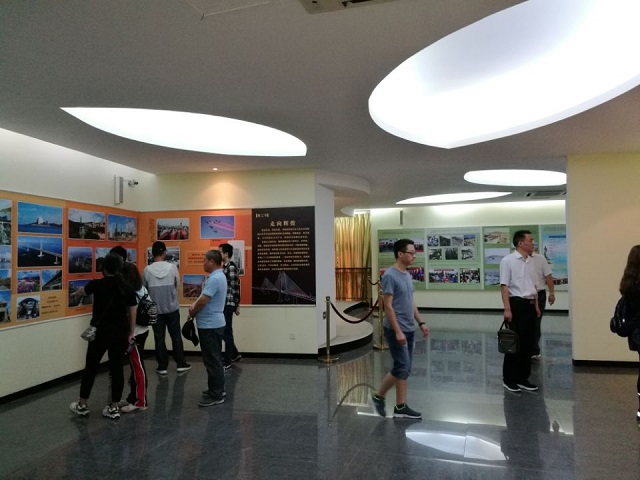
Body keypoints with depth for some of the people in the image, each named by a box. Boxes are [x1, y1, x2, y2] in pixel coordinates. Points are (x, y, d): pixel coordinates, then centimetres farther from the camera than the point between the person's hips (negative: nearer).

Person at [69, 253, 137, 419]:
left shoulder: (97, 284, -5)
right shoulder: (128, 288, -2)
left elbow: (82, 291, 19)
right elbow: (132, 314, 0)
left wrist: (74, 293, 42)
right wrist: (131, 333, 9)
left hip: (100, 332, -1)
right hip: (120, 334, 2)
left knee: (90, 368, 13)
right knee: (117, 368, 7)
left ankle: (82, 405, 27)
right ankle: (114, 408, 13)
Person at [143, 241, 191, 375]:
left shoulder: (147, 270, -9)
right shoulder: (172, 267, -10)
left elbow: (144, 288, 2)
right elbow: (177, 285, 0)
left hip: (155, 309, 0)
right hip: (172, 308, 0)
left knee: (159, 338, 9)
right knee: (176, 336, 11)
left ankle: (162, 367, 13)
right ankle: (181, 364, 15)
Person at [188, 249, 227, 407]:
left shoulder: (214, 278, -22)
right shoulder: (218, 276, 13)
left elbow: (203, 301, -23)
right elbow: (203, 296, 19)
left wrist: (192, 312, -4)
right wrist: (194, 305, 1)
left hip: (209, 325, -11)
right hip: (214, 323, 11)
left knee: (212, 360, -4)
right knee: (214, 358, 17)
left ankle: (216, 395, 2)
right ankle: (218, 389, 26)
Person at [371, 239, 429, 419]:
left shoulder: (407, 275, 12)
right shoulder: (390, 276, -17)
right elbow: (388, 306, -20)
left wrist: (421, 323, 14)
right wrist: (397, 331, -21)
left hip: (409, 330, 9)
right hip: (396, 330, -9)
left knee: (405, 369, 9)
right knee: (401, 367, -7)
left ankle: (401, 407, 14)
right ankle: (379, 396, 12)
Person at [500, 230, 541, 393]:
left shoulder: (530, 262, 13)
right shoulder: (508, 260, -10)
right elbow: (504, 286, -14)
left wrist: (536, 305, 16)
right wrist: (507, 308, -20)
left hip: (530, 304, 8)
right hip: (517, 303, -7)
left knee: (528, 343, 10)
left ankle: (523, 378, 21)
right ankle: (509, 379, 10)